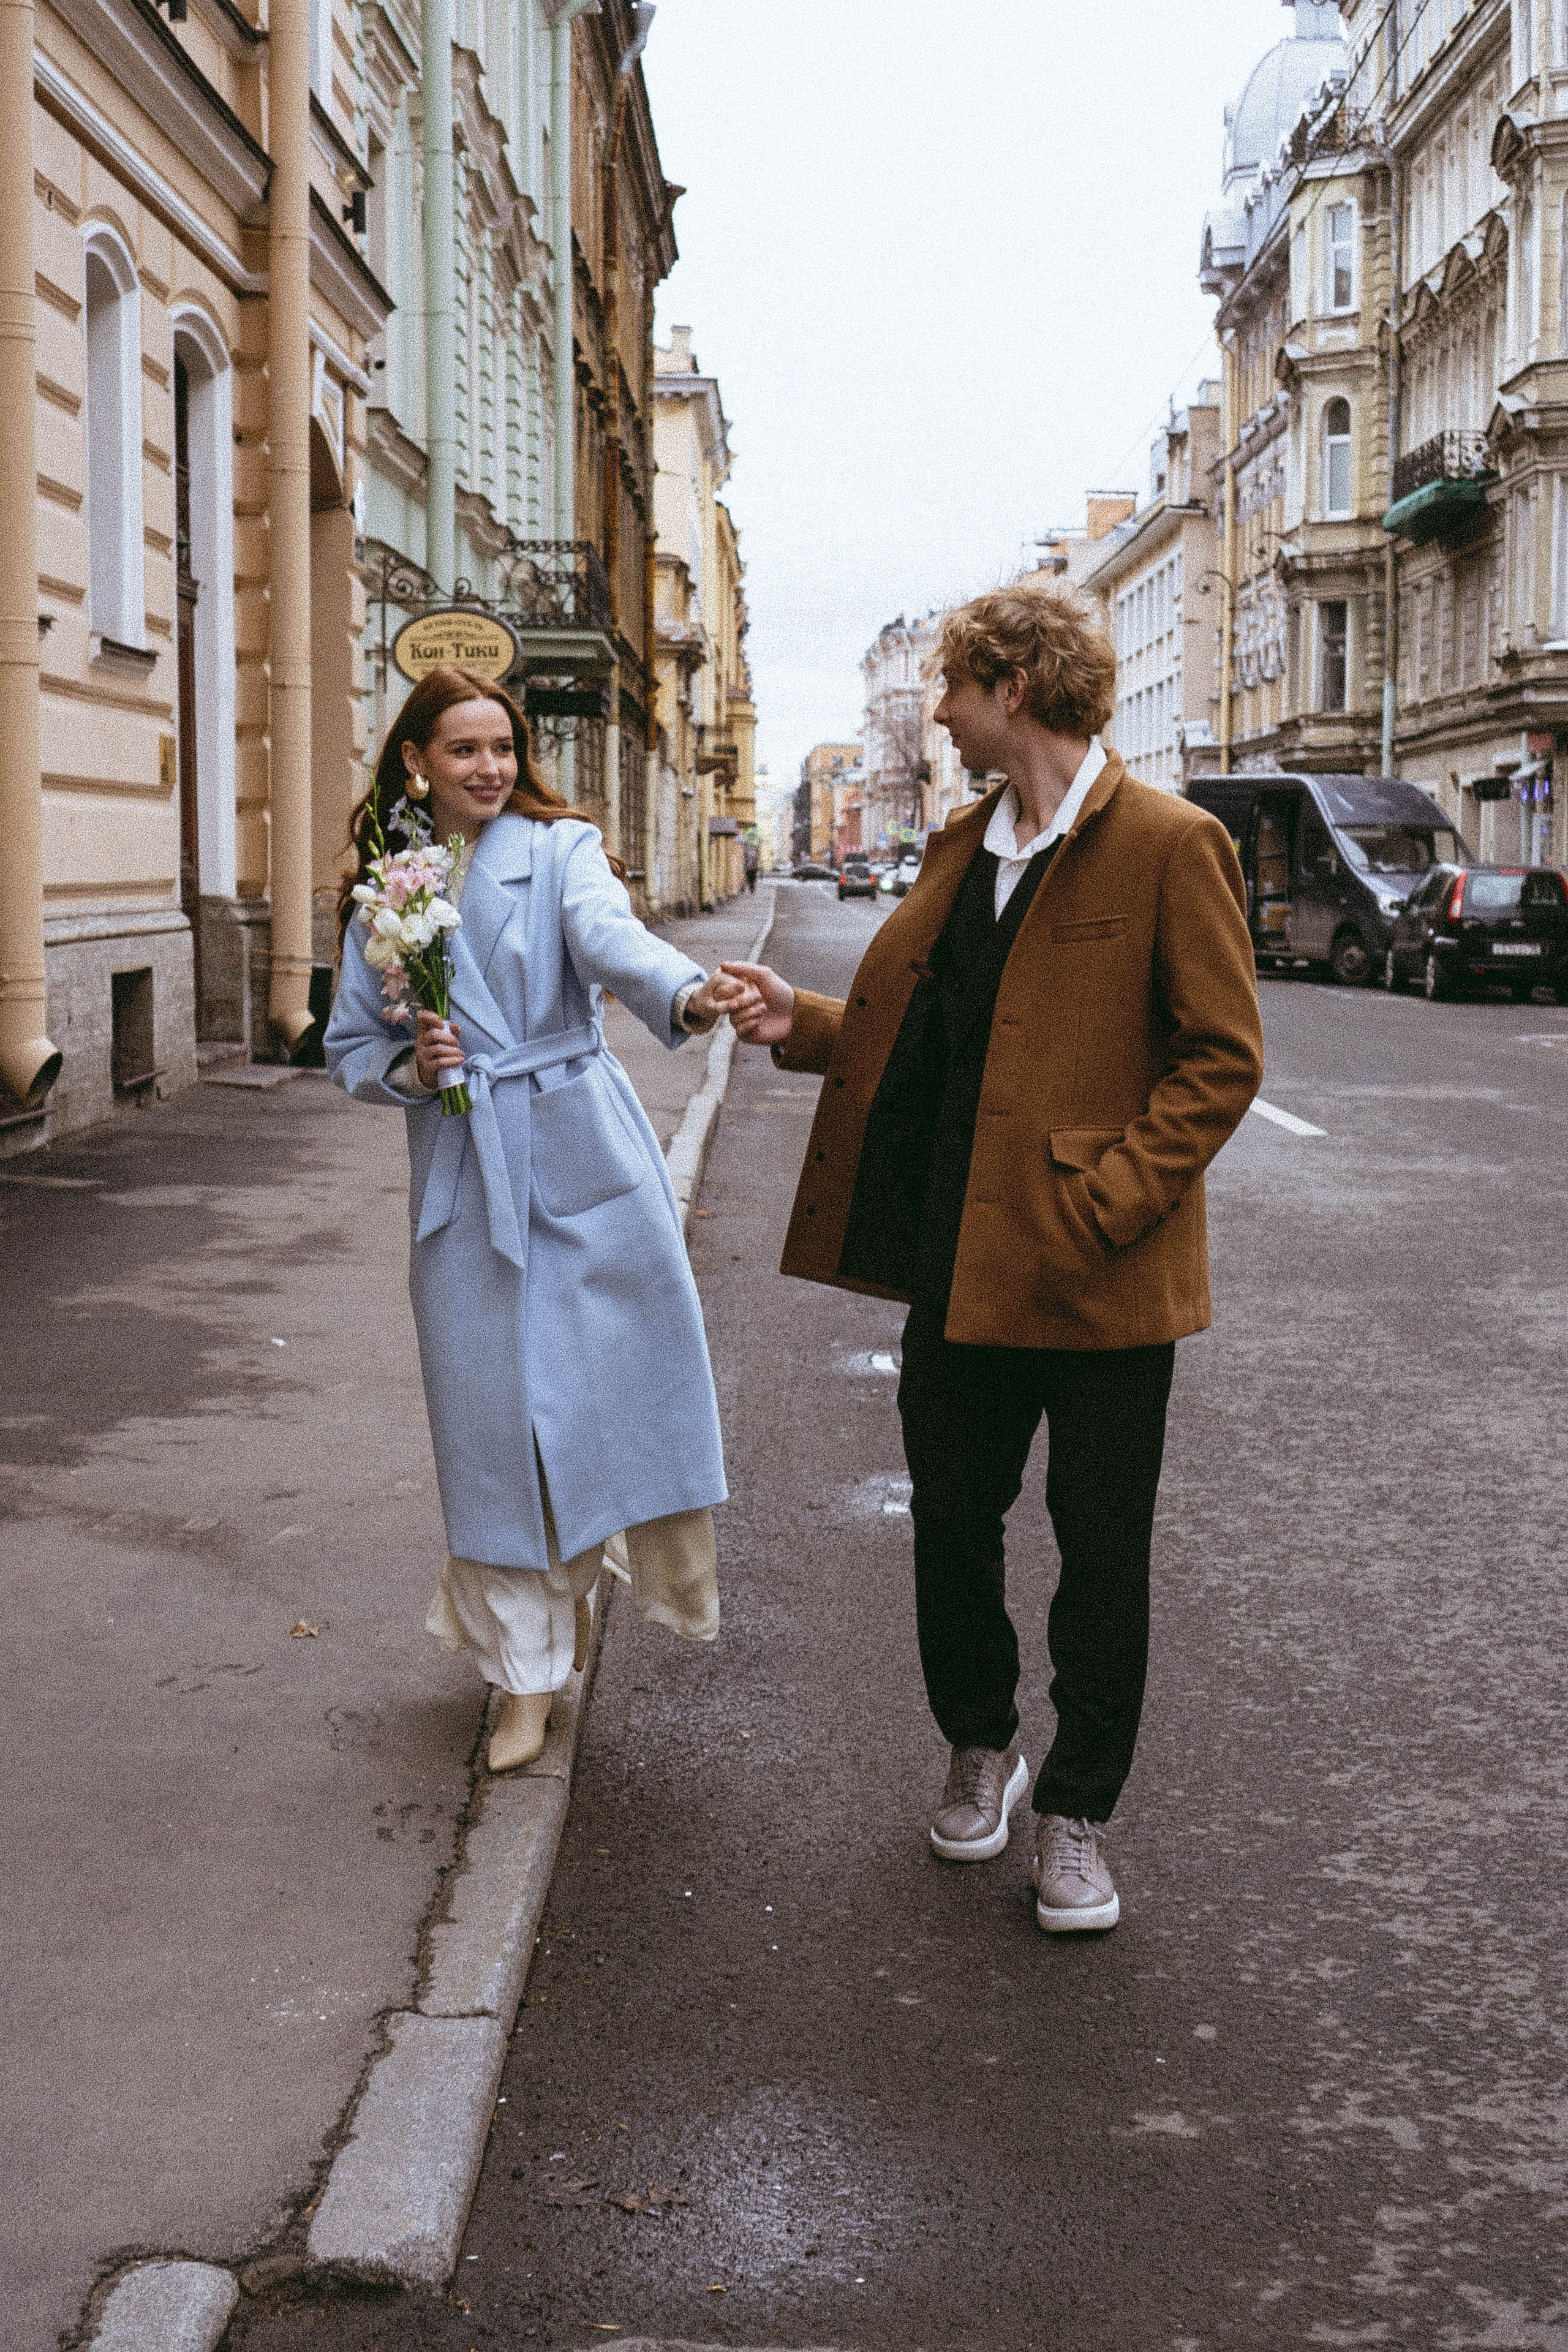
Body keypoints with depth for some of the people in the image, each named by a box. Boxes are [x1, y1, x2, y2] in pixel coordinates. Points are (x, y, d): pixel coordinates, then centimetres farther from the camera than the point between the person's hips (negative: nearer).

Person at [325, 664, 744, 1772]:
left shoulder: (560, 850, -1)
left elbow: (609, 935, -23)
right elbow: (350, 1048, 13)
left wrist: (687, 992, -45)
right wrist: (409, 1069, -10)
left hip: (584, 1153, -2)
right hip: (468, 1176, 2)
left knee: (626, 1379, -5)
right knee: (496, 1413, 3)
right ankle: (529, 1679, 15)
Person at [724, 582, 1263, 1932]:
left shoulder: (1170, 846, -11)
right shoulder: (963, 847, 12)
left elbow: (1225, 1058, -13)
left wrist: (1104, 1200, -19)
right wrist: (801, 1022, 2)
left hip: (1100, 1277, -6)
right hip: (965, 1263, 6)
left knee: (1101, 1556, 6)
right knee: (950, 1518, 15)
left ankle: (1078, 1813, 22)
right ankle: (981, 1752, 37)